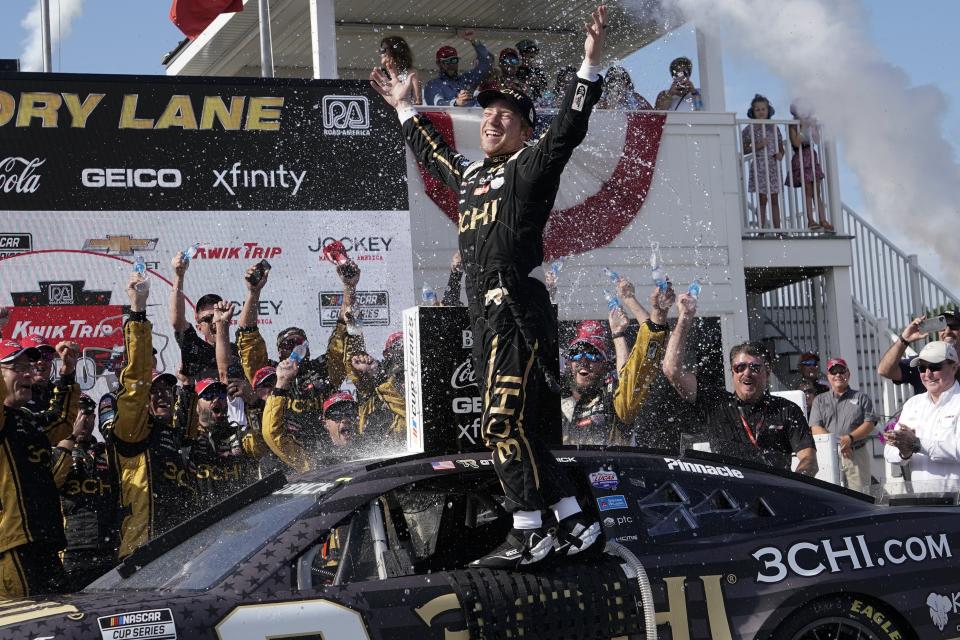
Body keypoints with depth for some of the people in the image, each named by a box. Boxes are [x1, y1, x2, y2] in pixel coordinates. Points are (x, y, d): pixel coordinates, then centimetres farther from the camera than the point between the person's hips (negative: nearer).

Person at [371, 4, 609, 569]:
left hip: (518, 310, -9)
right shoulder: (470, 174, 23)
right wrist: (404, 108, 50)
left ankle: (530, 534, -10)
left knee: (505, 422, -14)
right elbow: (432, 151, 41)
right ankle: (577, 526, 12)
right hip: (489, 314, 9)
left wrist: (592, 64, -21)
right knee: (520, 430, 7)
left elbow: (568, 131, -14)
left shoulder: (529, 167, 1)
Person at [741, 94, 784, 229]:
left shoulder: (774, 127, 10)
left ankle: (777, 228, 7)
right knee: (763, 199, -5)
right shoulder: (750, 129, -1)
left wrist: (780, 154, -8)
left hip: (773, 166, 4)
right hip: (759, 166, -4)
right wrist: (757, 146, -16)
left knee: (775, 199, 5)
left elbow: (781, 147, 14)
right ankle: (762, 228, -2)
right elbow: (744, 150, -1)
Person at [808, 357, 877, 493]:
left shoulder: (861, 398, 15)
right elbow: (816, 429, 5)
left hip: (857, 454, 0)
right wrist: (837, 443, -10)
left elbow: (869, 424, 4)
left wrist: (850, 438, -13)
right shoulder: (819, 400, 17)